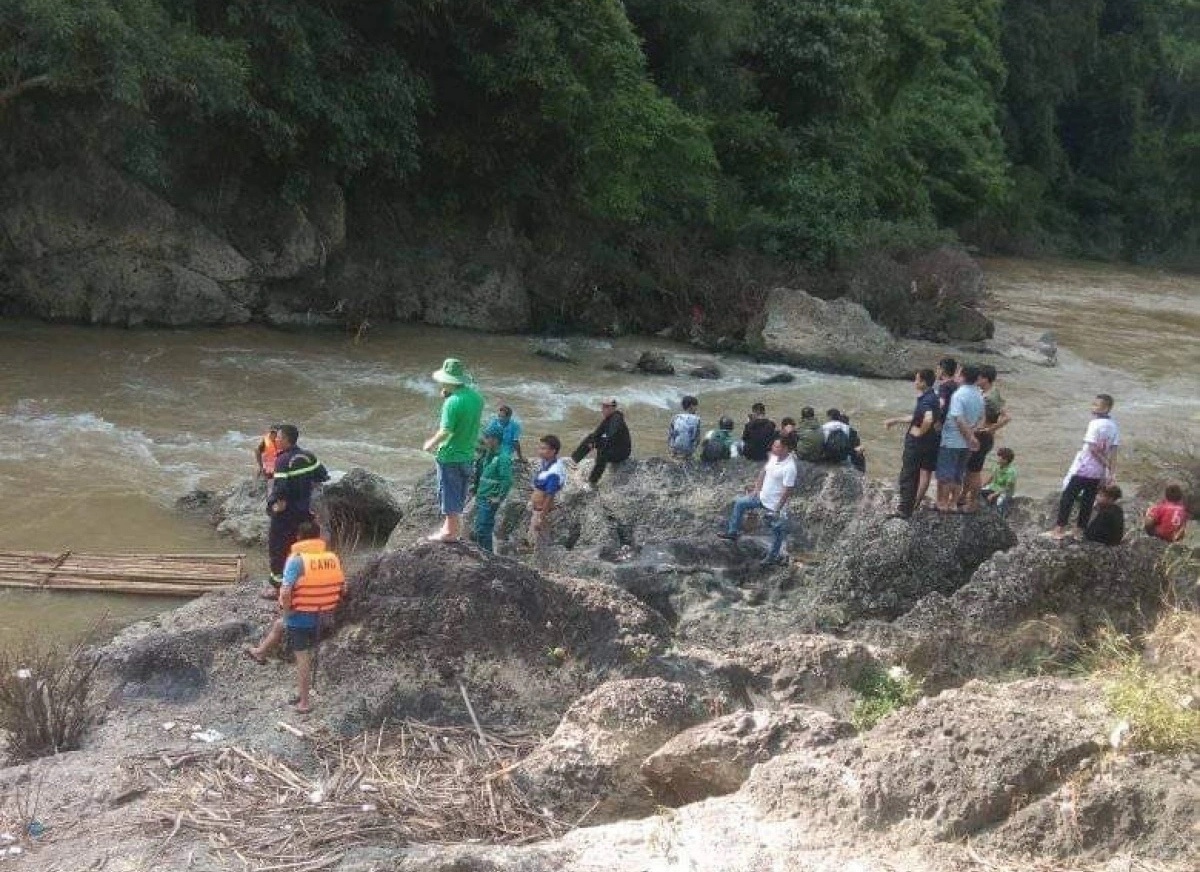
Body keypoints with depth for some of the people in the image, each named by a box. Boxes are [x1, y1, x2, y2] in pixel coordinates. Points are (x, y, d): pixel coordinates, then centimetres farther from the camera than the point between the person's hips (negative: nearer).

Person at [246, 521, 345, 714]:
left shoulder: (297, 560, -20)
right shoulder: (333, 559, -4)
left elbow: (285, 592, -27)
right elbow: (342, 589, 5)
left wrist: (287, 612, -10)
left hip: (300, 618, -5)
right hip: (323, 617, 6)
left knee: (303, 658, 9)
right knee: (279, 624, 30)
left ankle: (304, 702, 20)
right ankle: (260, 652, 48)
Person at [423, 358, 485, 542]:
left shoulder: (452, 402, -23)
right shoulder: (476, 397, 1)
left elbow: (445, 431, -24)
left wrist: (431, 443, -6)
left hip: (450, 456, -8)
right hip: (468, 455, 8)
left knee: (449, 495, 6)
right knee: (459, 496, 19)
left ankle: (450, 532, 14)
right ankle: (454, 527, 31)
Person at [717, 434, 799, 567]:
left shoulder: (789, 468, -32)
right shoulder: (774, 457, -8)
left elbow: (787, 491, -26)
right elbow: (764, 471, 10)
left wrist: (777, 510, -20)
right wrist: (757, 488, 11)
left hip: (774, 505, -9)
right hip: (762, 496, 9)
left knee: (777, 531, 12)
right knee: (739, 503, 19)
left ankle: (773, 557, 32)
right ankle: (733, 532, 33)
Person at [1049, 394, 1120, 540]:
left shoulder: (1095, 424, -17)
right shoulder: (1114, 427, 3)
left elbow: (1092, 448, -20)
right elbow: (1113, 452, 1)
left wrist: (1106, 464, -9)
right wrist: (1112, 472, 0)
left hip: (1082, 469, -6)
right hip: (1098, 472, 6)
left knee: (1067, 497, 4)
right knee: (1088, 501, 13)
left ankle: (1060, 528, 4)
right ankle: (1081, 529, 16)